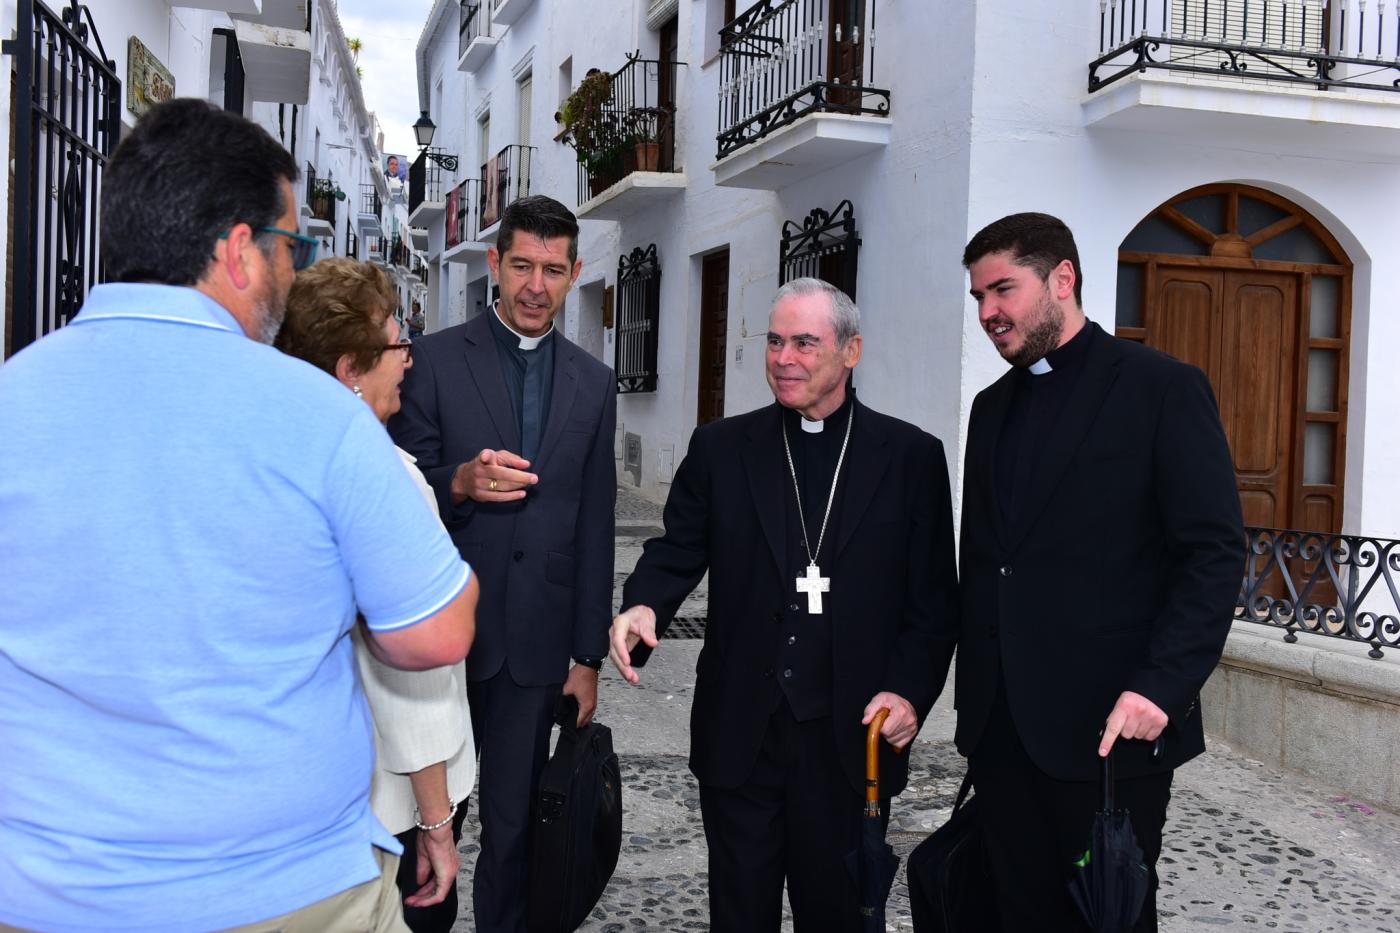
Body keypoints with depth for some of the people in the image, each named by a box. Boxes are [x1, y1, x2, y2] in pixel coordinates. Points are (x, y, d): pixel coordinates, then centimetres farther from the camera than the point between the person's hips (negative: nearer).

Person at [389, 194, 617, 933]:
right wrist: (459, 483, -25)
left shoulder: (593, 383, 8)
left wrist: (589, 656, 7)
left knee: (513, 828, 12)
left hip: (536, 643, 2)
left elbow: (594, 528, 8)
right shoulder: (435, 359, -2)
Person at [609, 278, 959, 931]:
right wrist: (644, 605, -16)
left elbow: (934, 596, 2)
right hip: (740, 733, 1)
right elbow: (676, 551, 5)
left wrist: (910, 691, -9)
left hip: (856, 735, -1)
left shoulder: (911, 456, 1)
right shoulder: (720, 449, 4)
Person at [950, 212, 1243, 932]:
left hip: (1110, 727, -5)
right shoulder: (993, 406, 15)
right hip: (1000, 725, 6)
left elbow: (1215, 553, -10)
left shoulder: (1163, 388, -5)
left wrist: (1159, 686, -20)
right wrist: (975, 697, 13)